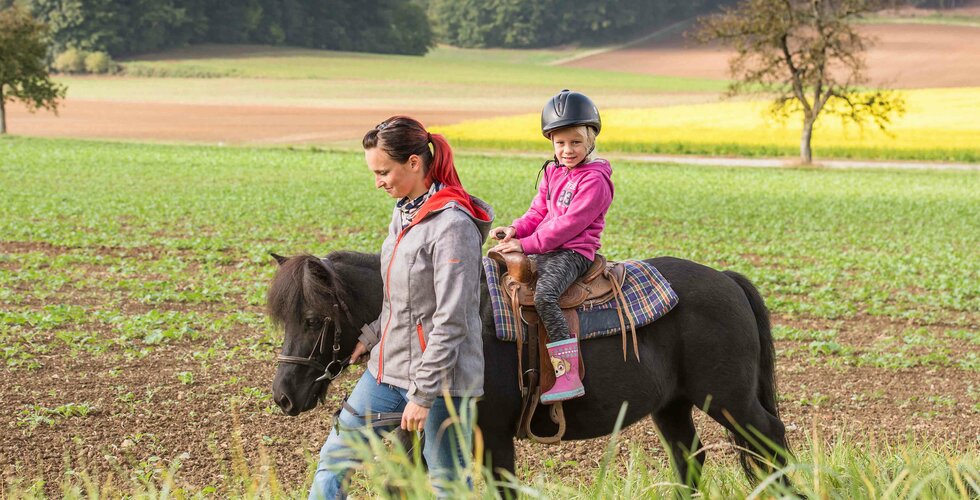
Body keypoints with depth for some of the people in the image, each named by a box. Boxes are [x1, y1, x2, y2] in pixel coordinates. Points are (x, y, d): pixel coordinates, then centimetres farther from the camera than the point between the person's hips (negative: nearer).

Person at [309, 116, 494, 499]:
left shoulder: (452, 224, -20)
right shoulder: (404, 212, 8)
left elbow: (450, 322, -21)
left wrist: (423, 395, -20)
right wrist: (369, 338, 13)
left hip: (439, 380, -9)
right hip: (387, 369, 9)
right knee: (332, 460, 11)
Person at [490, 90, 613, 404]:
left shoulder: (595, 180, -11)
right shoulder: (552, 173, 15)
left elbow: (568, 224, -18)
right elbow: (537, 213, 19)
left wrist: (526, 244, -20)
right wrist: (515, 230, -3)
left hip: (574, 252, -9)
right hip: (545, 249, 9)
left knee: (544, 295, -34)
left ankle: (570, 375, -38)